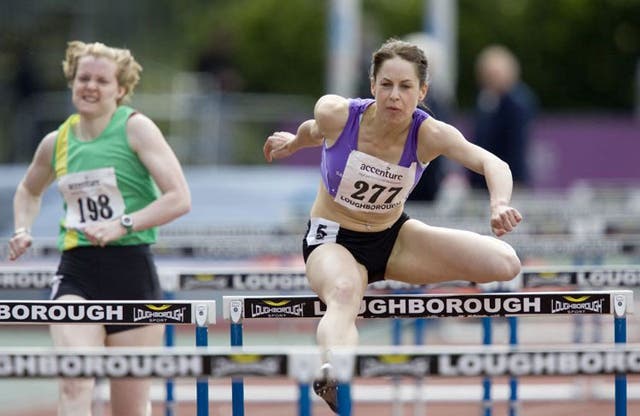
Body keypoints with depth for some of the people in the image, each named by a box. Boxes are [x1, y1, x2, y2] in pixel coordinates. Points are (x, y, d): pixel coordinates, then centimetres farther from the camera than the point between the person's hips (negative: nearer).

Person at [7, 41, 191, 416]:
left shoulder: (136, 128, -3)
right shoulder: (56, 142, 10)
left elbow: (179, 198, -12)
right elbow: (29, 191, 32)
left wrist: (122, 225, -21)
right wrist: (22, 230, 13)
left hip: (131, 271, -2)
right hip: (76, 272, 2)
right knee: (74, 383, -22)